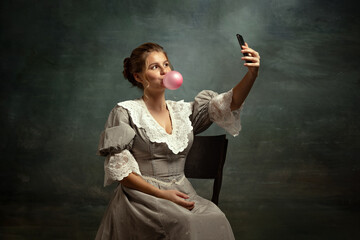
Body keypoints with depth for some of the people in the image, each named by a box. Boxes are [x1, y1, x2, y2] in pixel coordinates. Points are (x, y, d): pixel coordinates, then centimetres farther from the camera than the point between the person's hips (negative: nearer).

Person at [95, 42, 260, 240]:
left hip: (180, 193, 5)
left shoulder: (182, 111, 15)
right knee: (184, 223, -35)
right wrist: (161, 194, -15)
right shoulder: (125, 112, 1)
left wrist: (251, 74, -16)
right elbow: (119, 169, -5)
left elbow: (228, 104, 3)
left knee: (215, 220, -27)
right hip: (142, 194, -4)